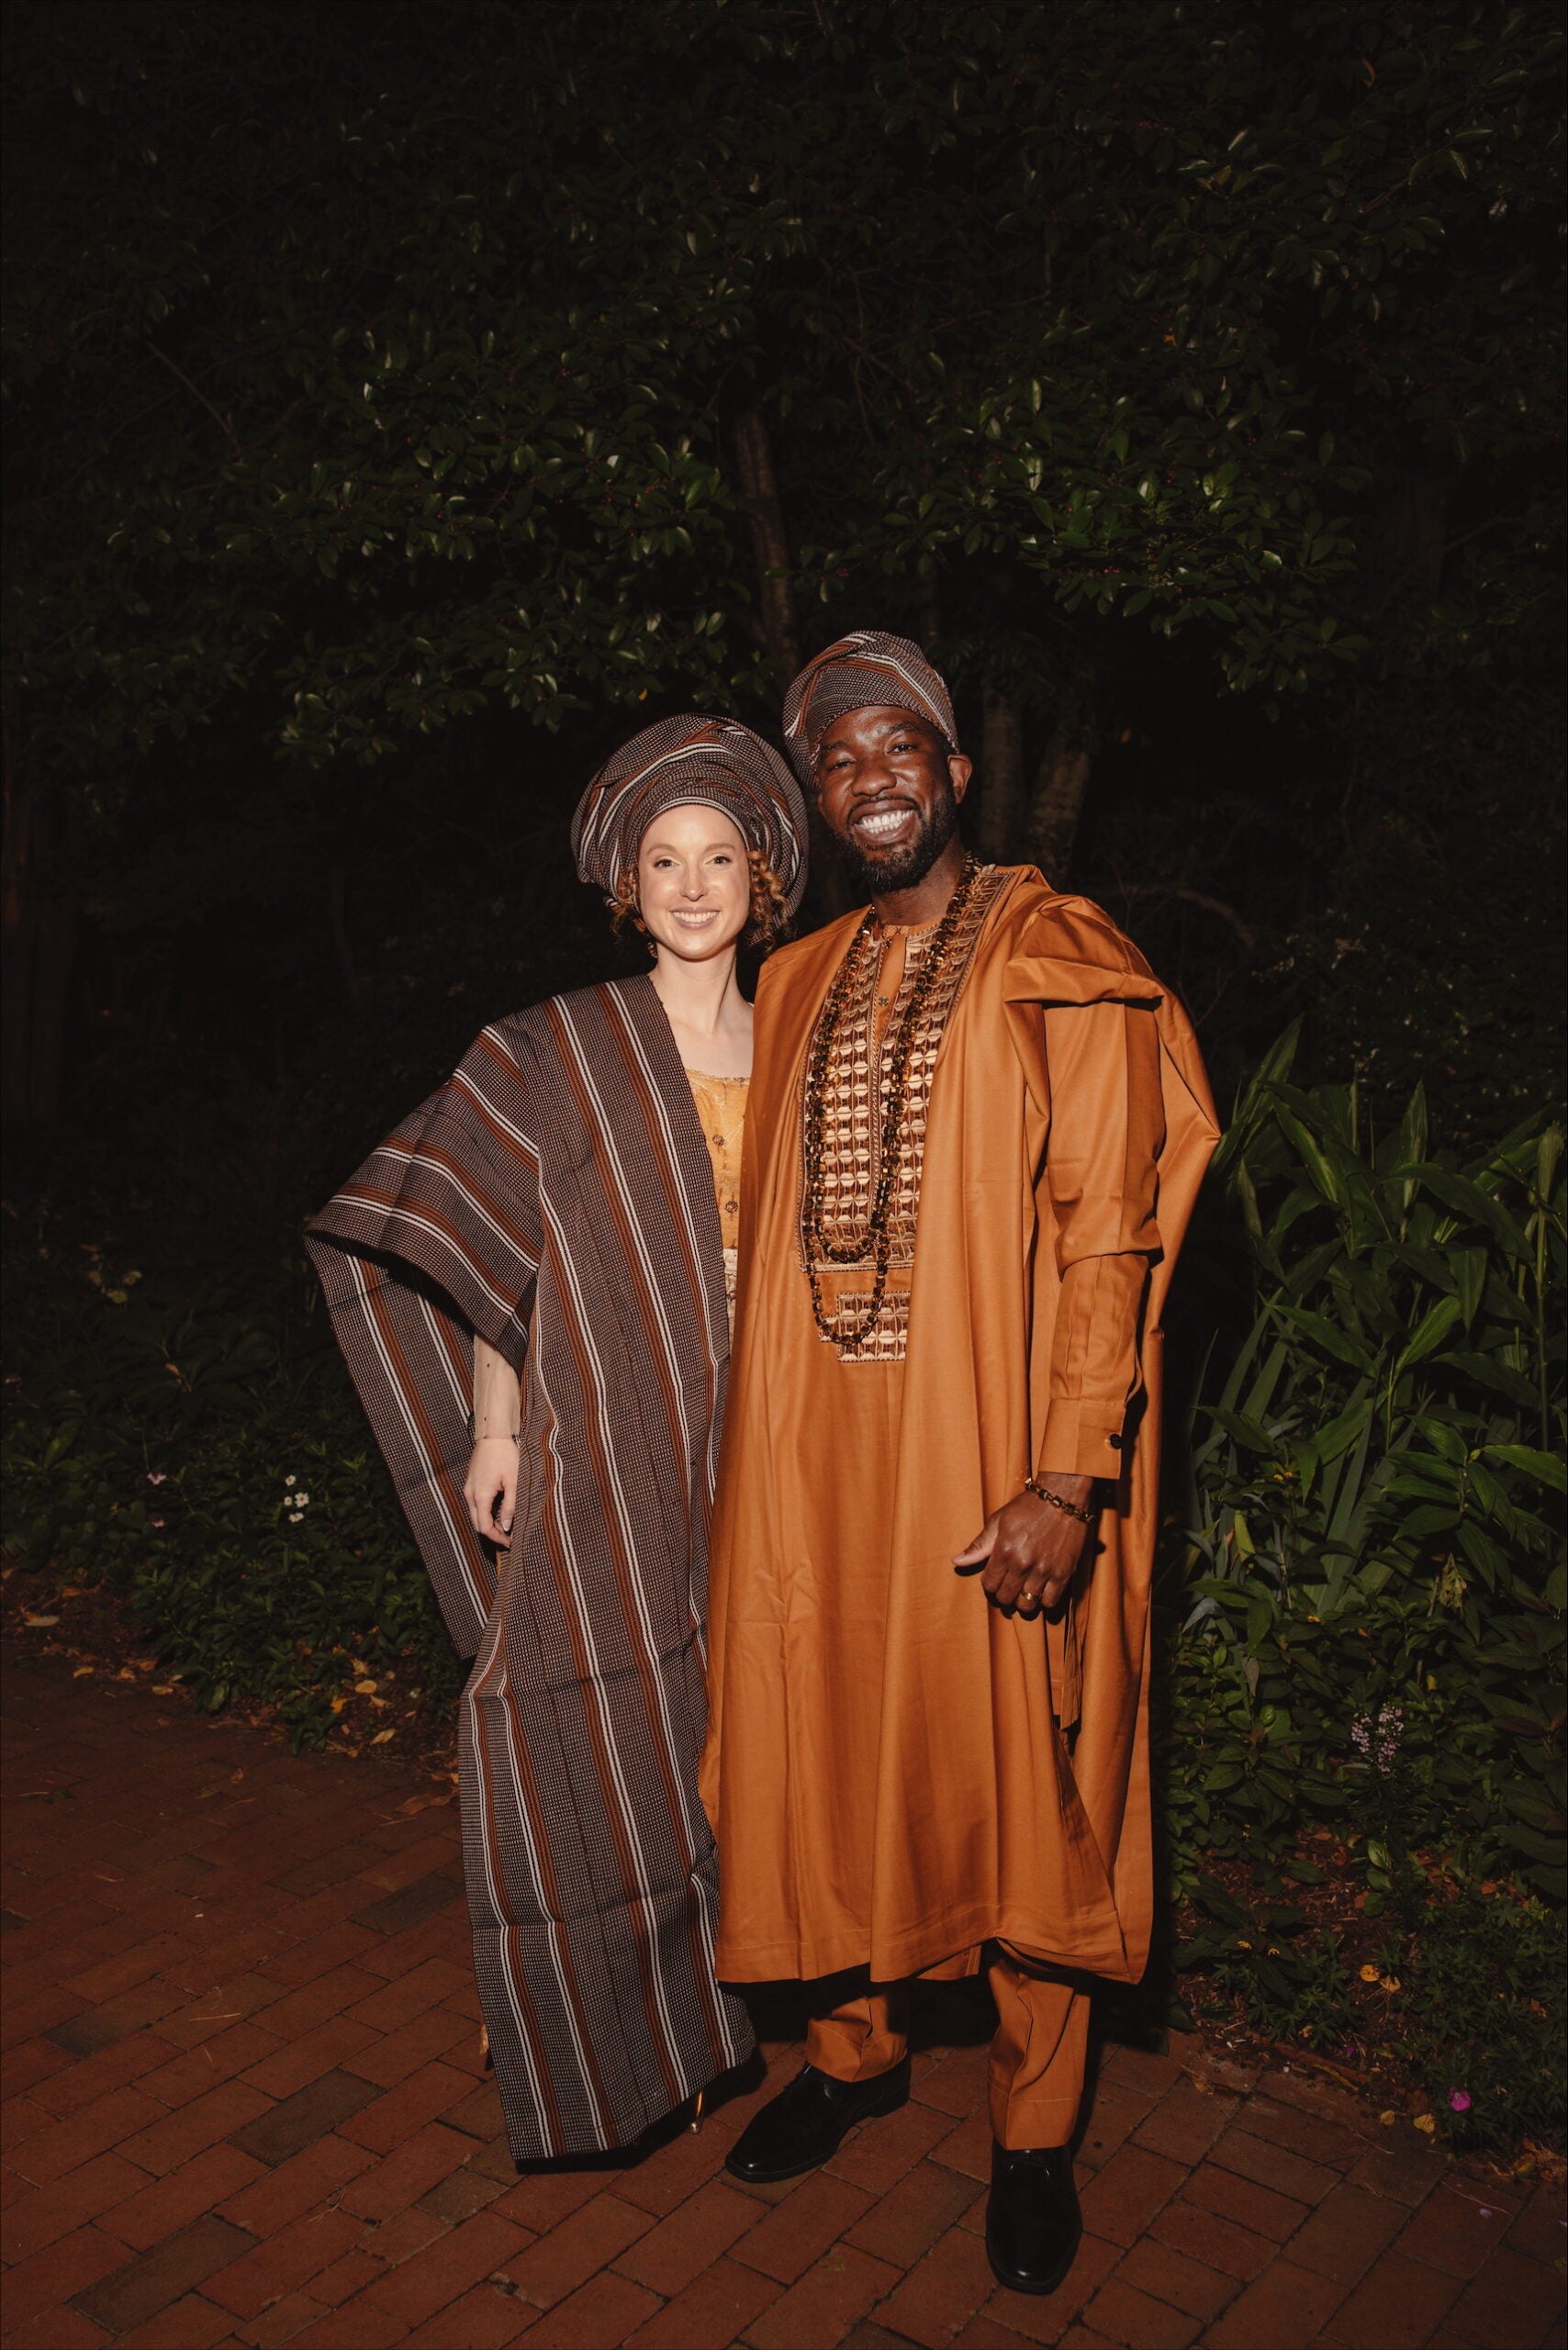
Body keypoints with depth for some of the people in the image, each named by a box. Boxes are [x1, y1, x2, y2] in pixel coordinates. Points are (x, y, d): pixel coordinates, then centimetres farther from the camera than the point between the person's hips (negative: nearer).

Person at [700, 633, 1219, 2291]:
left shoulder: (1064, 974, -6)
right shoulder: (797, 986, 12)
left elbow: (1107, 1239, -11)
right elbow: (775, 1232, 14)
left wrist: (1068, 1480, -18)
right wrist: (757, 1442, 10)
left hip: (988, 1459, -5)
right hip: (814, 1455, 5)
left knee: (1016, 1776, 7)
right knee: (827, 1747, 15)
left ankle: (1032, 2128, 28)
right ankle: (854, 2044, 39)